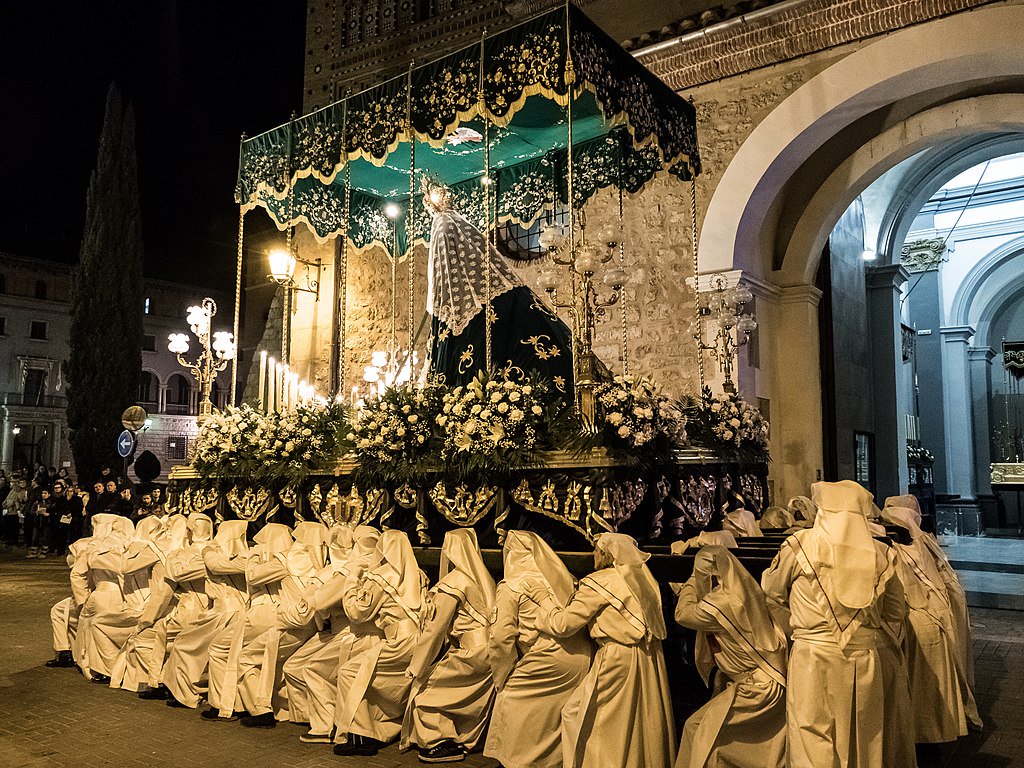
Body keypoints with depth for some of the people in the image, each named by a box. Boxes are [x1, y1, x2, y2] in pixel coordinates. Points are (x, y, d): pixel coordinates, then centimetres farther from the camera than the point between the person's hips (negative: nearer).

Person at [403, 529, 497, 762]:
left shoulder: (453, 582, -12)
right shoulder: (483, 579, 9)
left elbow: (437, 627, -11)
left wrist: (417, 665, -2)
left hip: (471, 653, -8)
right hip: (488, 651, 8)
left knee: (425, 685, 6)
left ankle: (443, 744, 10)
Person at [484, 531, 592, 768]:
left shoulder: (510, 588, -3)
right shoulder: (564, 577, 11)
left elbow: (501, 636, -8)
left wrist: (501, 677, 3)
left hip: (546, 660, -6)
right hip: (581, 659, 6)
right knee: (562, 719, 20)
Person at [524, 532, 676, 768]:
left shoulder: (598, 583, -11)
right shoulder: (642, 578, 9)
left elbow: (563, 624, -11)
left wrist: (544, 599, 6)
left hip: (618, 660, -7)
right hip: (650, 659, 8)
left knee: (575, 714, 7)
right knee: (642, 721, 20)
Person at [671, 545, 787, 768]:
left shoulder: (722, 602, -24)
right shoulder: (743, 589, 2)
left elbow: (683, 614, -7)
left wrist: (691, 582, 5)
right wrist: (684, 589, 23)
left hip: (754, 688, -9)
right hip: (772, 680, 9)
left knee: (697, 727, 3)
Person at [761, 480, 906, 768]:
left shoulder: (800, 545, -8)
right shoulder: (881, 553, 2)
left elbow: (772, 593, 7)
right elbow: (895, 613, 12)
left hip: (813, 660, -4)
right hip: (865, 659, 4)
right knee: (863, 742, 17)